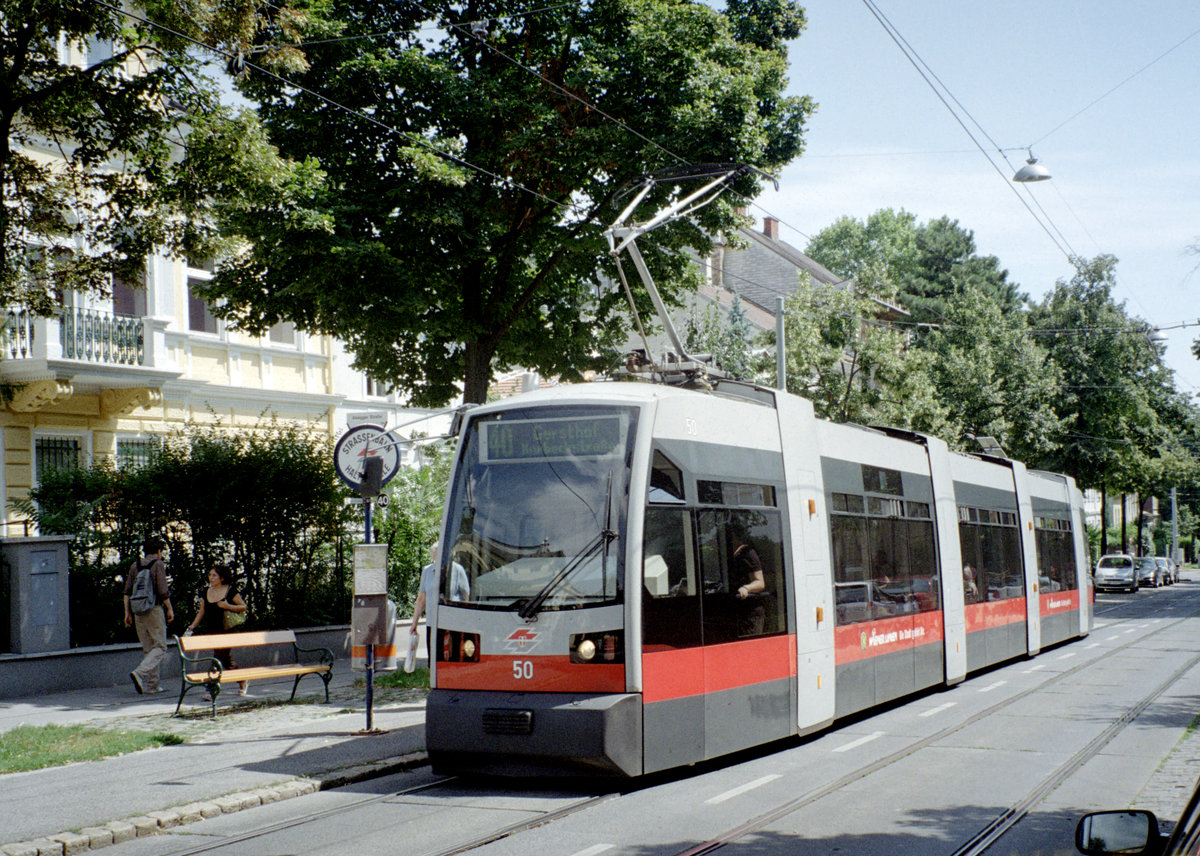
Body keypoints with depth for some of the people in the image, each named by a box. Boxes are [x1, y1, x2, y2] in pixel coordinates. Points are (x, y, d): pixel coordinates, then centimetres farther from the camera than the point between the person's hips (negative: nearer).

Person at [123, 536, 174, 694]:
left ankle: (151, 684, 11)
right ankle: (140, 673, -23)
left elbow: (127, 592, 9)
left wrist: (127, 613, 13)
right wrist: (170, 609, -1)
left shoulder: (135, 566, 10)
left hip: (138, 612, 6)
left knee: (147, 648, 13)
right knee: (160, 647, -2)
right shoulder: (158, 565, -7)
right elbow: (163, 592, -12)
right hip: (154, 610, -6)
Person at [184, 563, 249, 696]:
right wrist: (191, 628, 11)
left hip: (227, 631, -5)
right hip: (212, 631, 5)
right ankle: (242, 681, 29)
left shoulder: (231, 591, -5)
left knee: (219, 659, -12)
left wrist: (228, 606, -16)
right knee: (226, 661, 9)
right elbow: (201, 613, 17)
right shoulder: (205, 593, 9)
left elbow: (243, 607, -1)